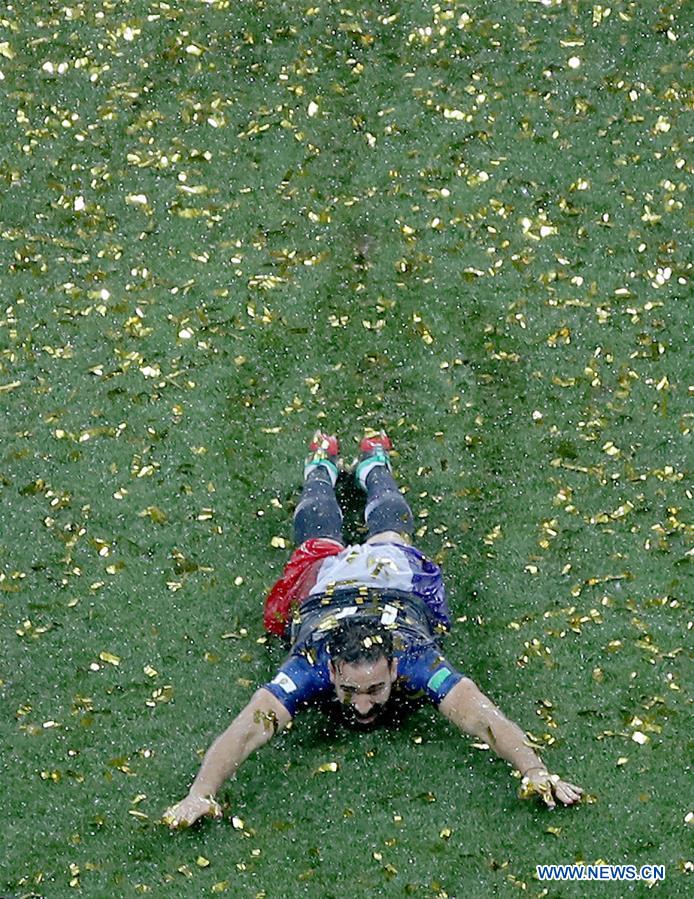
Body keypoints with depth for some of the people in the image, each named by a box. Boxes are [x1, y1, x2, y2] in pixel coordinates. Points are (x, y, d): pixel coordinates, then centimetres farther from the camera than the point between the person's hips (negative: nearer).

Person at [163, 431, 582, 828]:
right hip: (323, 584, 0)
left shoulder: (415, 660, -48)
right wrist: (199, 795, -73)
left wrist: (536, 772, -73)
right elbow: (249, 727, -58)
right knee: (320, 535, 35)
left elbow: (481, 714, -59)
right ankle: (322, 465, 62)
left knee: (391, 529, 35)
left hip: (402, 578, 0)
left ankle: (375, 463, 62)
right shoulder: (311, 666, -47)